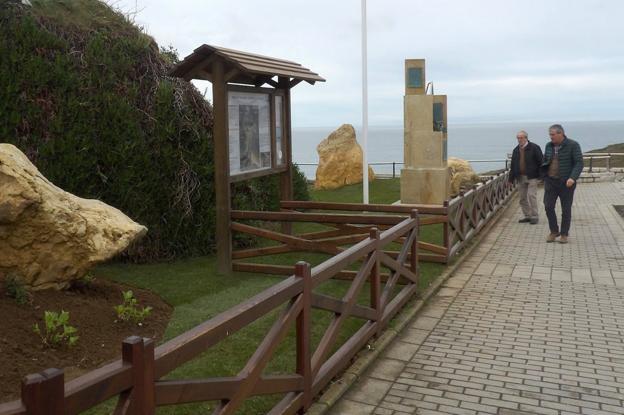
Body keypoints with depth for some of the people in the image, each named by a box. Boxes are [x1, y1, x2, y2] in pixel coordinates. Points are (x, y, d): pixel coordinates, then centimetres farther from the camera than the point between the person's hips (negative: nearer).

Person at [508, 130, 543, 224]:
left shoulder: (534, 148, -5)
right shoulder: (516, 150, 13)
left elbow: (540, 162, -7)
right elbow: (513, 165, 16)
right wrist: (511, 178, 13)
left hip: (531, 177, -6)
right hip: (520, 177, 6)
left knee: (531, 196, -10)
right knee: (523, 198, 8)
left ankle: (534, 217, -2)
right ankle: (527, 216, 18)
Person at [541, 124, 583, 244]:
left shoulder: (573, 145, -10)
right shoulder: (549, 146, 5)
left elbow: (579, 163, -13)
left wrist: (573, 178, -26)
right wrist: (543, 167, -2)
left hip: (566, 183, -4)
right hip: (550, 181, 4)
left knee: (566, 209, 5)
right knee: (548, 206, 0)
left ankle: (564, 234, 17)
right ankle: (554, 231, 17)